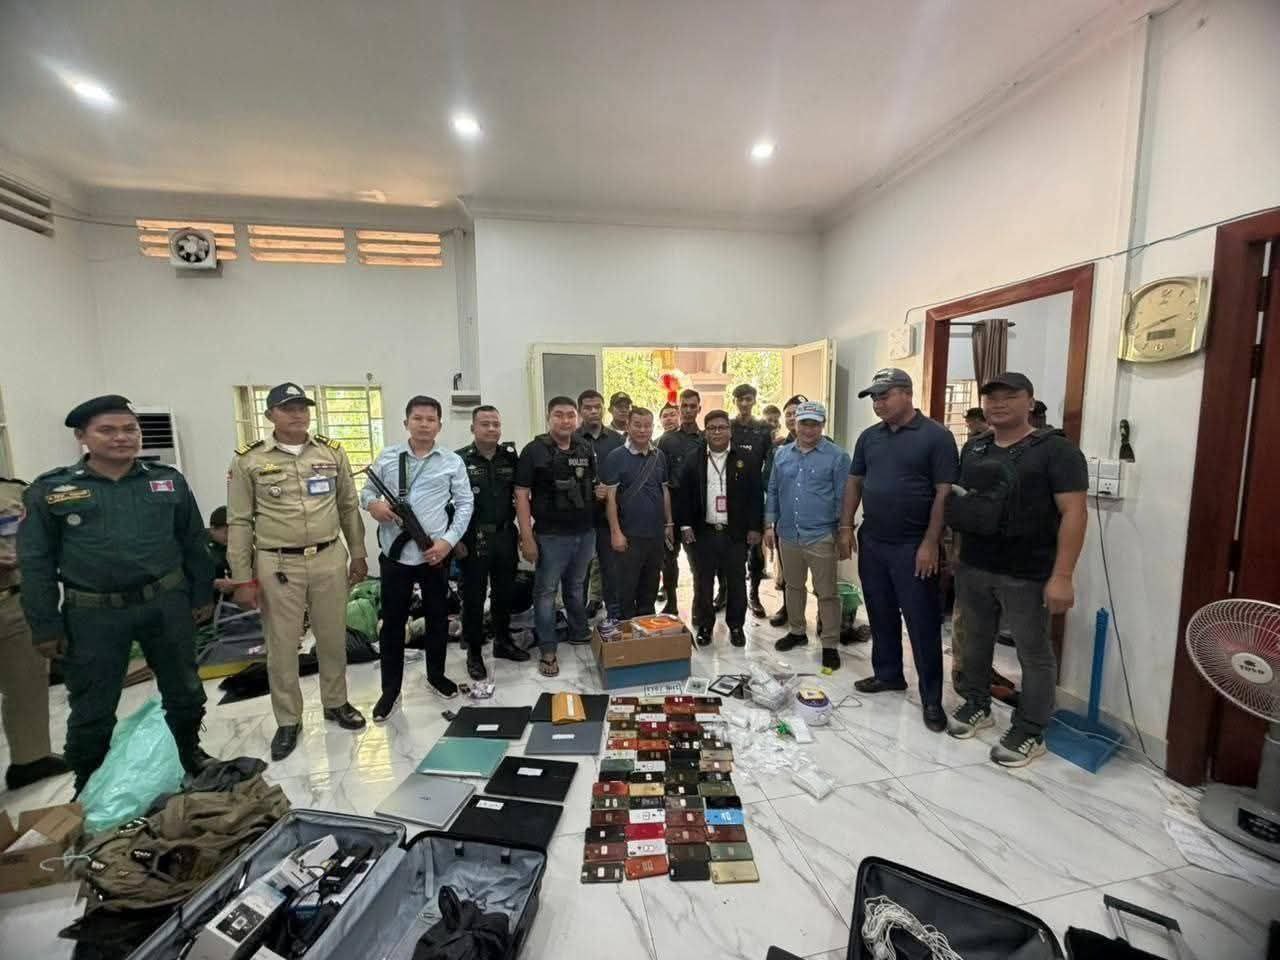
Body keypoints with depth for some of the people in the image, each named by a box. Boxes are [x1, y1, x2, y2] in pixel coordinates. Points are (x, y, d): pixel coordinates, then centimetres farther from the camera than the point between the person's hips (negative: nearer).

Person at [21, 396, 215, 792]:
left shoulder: (169, 481, 1)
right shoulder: (49, 490, -3)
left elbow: (194, 543, 6)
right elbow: (35, 562, 0)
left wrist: (202, 594, 6)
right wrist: (45, 625, -2)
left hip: (167, 603, 1)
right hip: (92, 614, -1)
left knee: (184, 689, 15)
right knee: (92, 706, 13)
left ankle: (190, 751, 38)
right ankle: (87, 785, 35)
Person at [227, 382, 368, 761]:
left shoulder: (332, 452, 3)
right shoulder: (248, 460, -3)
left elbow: (349, 507, 8)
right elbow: (239, 523, -2)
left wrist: (358, 555, 9)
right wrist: (243, 578, -3)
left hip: (329, 560, 2)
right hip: (277, 565, -2)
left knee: (333, 638, 13)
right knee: (281, 646, 10)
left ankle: (336, 703, 33)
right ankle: (288, 721, 28)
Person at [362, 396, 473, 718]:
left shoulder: (452, 461, 0)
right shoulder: (386, 457, 4)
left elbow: (465, 503, 0)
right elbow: (366, 491, 10)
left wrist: (448, 540, -10)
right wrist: (372, 503, -14)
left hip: (435, 554, 0)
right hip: (395, 554, 1)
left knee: (437, 617, 13)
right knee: (392, 621, 9)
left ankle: (436, 675, 33)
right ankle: (390, 689, 25)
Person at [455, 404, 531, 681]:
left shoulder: (510, 456, 5)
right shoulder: (459, 459, -7)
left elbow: (518, 492, 10)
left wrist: (517, 525, 2)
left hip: (505, 535, 4)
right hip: (474, 539, -4)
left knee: (504, 592, 16)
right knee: (474, 596, 7)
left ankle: (503, 642, 34)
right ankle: (474, 652, 22)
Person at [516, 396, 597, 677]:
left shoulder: (586, 449, 6)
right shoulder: (534, 450, -9)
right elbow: (521, 495, -10)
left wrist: (600, 491, -2)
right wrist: (527, 538, -14)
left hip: (584, 533, 5)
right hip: (550, 535, -4)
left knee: (576, 588, 20)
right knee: (546, 592, 6)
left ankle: (580, 633, 38)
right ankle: (548, 651, 18)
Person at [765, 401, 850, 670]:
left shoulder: (837, 456, -7)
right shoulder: (782, 454, 6)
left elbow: (843, 498, -5)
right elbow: (773, 491, 11)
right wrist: (769, 524, 6)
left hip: (821, 537, -4)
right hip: (787, 534, 5)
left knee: (826, 593, 5)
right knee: (793, 586, 19)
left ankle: (830, 645, 19)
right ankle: (797, 631, 37)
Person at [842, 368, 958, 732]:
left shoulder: (936, 436, -8)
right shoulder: (869, 437, 8)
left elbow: (944, 493, -11)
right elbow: (855, 483, 12)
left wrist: (930, 543, -15)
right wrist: (846, 527, 5)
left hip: (913, 546, -5)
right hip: (872, 541, 6)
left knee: (922, 623, 3)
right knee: (881, 614, 16)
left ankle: (931, 698, 16)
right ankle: (888, 674, 33)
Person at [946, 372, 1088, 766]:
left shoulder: (1055, 449, -8)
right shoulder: (972, 449, 9)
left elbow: (1074, 512, -13)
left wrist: (1062, 576, -19)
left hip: (1027, 575, -5)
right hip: (972, 568, 6)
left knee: (1034, 653, 9)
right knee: (976, 640, 17)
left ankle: (1030, 732, 24)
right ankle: (976, 704, 36)